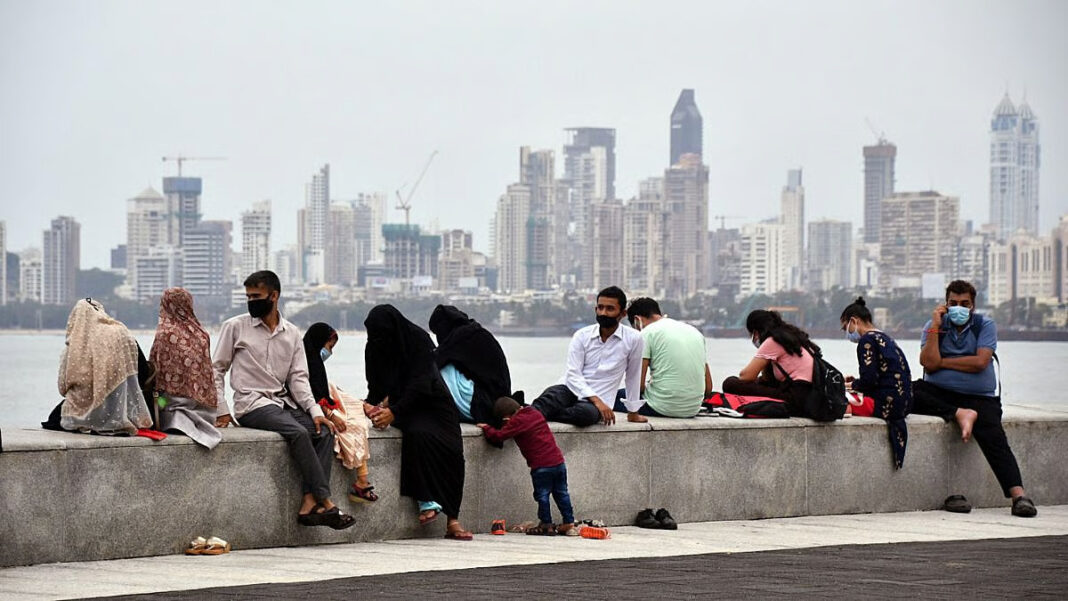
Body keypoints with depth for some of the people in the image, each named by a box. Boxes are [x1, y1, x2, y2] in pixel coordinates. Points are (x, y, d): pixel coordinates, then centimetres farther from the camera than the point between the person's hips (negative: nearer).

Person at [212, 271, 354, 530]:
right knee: (298, 432, -29)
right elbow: (216, 370, 4)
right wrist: (222, 411, -4)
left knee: (324, 431, -19)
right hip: (251, 405, -5)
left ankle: (309, 504, -28)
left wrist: (315, 411, -5)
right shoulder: (235, 327, 2)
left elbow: (298, 378, 9)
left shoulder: (292, 333, 12)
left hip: (283, 402, 5)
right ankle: (325, 503, -29)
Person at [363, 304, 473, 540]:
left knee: (452, 450, -23)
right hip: (405, 409, 2)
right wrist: (374, 405, -18)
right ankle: (426, 501, -33)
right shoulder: (374, 348, -2)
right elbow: (376, 387, 4)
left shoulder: (418, 340, -15)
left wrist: (394, 411, -30)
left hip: (432, 401, -2)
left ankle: (452, 521, -22)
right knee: (418, 434, -33)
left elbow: (419, 384, -21)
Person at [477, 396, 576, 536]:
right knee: (561, 493, 15)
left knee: (542, 495, 4)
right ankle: (569, 522, 18)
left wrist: (486, 428, 4)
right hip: (558, 461, 8)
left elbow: (499, 436, -12)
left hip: (541, 466, -8)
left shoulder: (517, 421, -9)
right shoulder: (536, 414, 16)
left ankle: (546, 525, 7)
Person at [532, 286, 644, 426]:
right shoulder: (582, 336, 4)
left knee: (586, 413, -39)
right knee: (552, 395, -35)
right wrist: (596, 400, -18)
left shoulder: (633, 339, 0)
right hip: (571, 391, 2)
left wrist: (633, 413, 18)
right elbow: (573, 374, -5)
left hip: (596, 401, -2)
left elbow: (633, 376, 10)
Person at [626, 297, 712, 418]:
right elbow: (708, 388, 14)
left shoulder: (646, 333, -3)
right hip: (693, 410, 7)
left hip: (661, 408, -7)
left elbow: (638, 384, -10)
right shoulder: (694, 331, 17)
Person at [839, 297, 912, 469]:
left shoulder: (867, 341, -8)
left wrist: (852, 385, 4)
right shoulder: (886, 339, 21)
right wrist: (856, 382, 19)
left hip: (884, 405, -10)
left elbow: (869, 380, -15)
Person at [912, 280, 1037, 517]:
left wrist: (942, 361, -4)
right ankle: (959, 415, -28)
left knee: (994, 438, -28)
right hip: (939, 394, 2)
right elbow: (929, 364, -6)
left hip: (979, 397, -2)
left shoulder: (985, 325, 6)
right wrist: (936, 327, -8)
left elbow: (980, 362, -9)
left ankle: (1018, 494, -38)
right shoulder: (934, 326, 9)